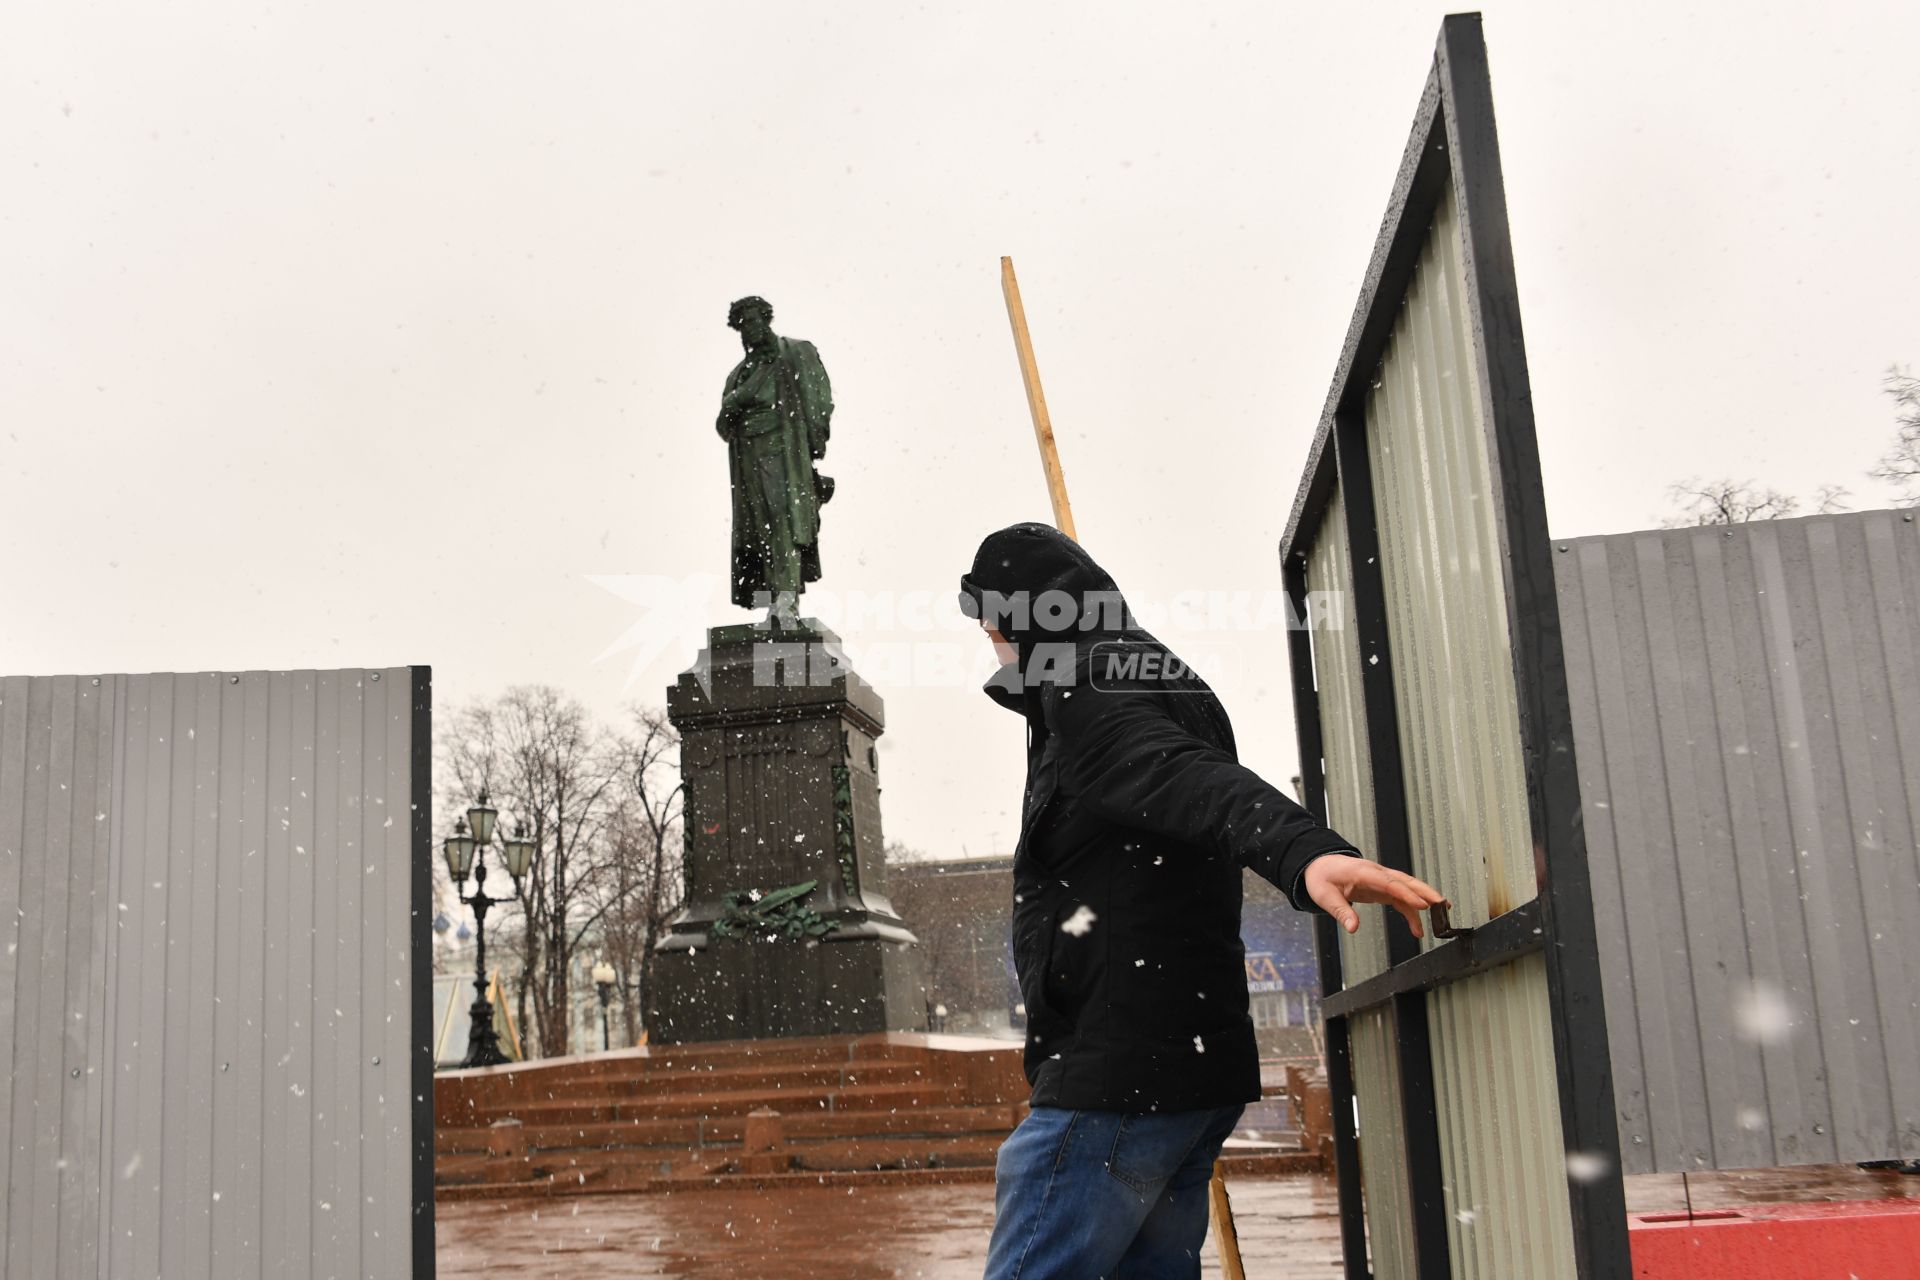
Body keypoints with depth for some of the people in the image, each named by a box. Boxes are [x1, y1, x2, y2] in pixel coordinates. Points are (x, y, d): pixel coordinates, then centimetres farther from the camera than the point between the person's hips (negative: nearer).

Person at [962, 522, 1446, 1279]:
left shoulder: (1080, 692, -11)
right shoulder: (1166, 686, 19)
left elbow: (1194, 779, -31)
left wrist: (1304, 850, -48)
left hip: (1119, 1074, -10)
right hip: (1192, 1069, 10)